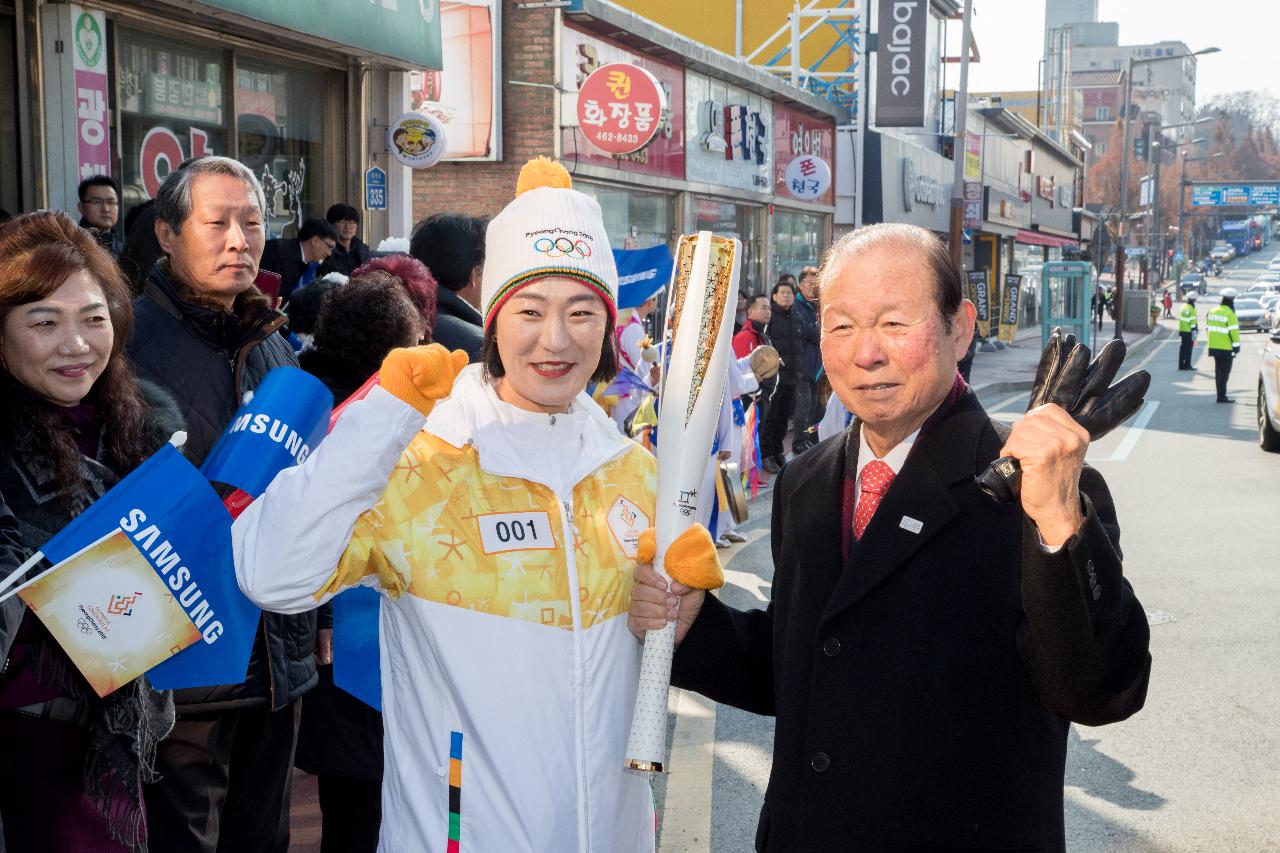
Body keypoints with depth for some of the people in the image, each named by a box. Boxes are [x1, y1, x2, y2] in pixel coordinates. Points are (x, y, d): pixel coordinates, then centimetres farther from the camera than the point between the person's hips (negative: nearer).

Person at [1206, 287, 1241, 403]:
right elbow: (1233, 331, -16)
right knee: (1224, 372, -5)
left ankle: (1220, 394, 18)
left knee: (1218, 371, 13)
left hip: (1214, 346, 8)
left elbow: (1208, 328, 15)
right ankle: (1222, 396, -7)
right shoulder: (1229, 313, -15)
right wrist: (1236, 346, -11)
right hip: (1226, 348, -8)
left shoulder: (1213, 311, 10)